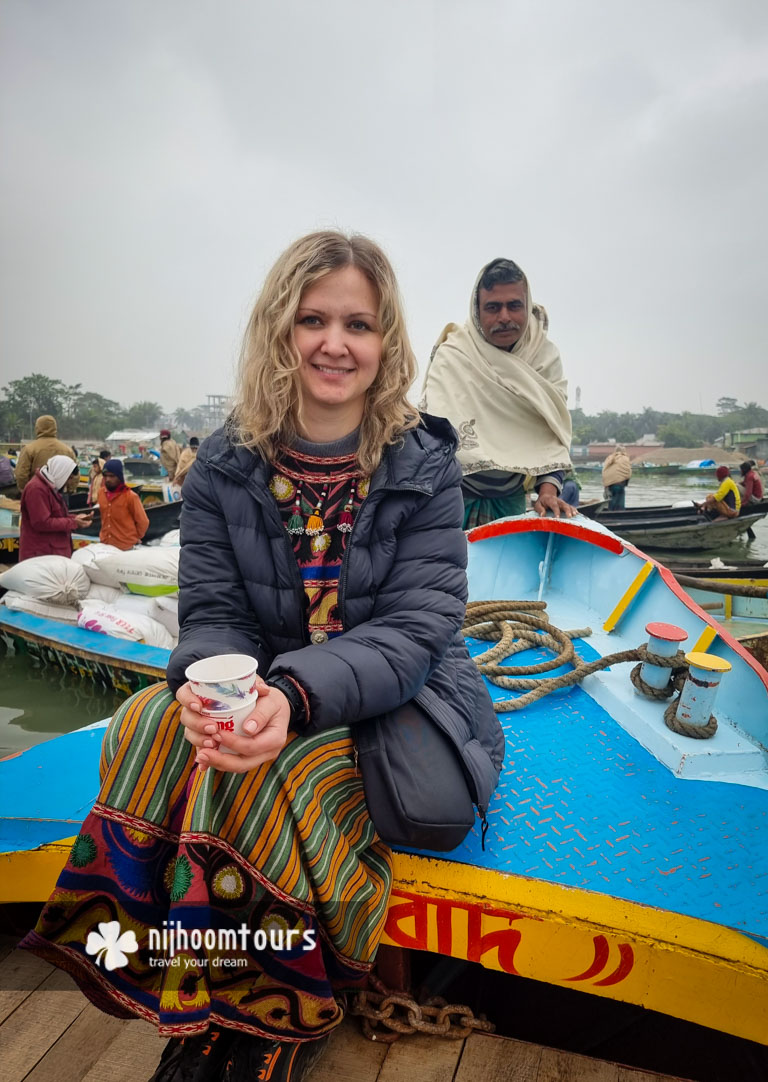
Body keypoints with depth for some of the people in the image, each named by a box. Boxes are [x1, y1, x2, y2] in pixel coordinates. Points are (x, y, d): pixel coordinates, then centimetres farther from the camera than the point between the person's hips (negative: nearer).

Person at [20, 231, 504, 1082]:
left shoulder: (425, 465, -6)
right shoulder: (225, 466, 1)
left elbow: (418, 629, -15)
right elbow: (212, 613, -2)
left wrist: (297, 694, -32)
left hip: (401, 703, -2)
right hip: (262, 699, 3)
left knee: (272, 773, -30)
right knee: (151, 724, -25)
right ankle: (197, 1011, -10)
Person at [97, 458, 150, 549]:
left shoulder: (130, 496, -14)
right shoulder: (101, 492, 2)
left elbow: (143, 522, -6)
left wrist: (133, 539, 3)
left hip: (126, 548, -5)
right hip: (105, 545, 5)